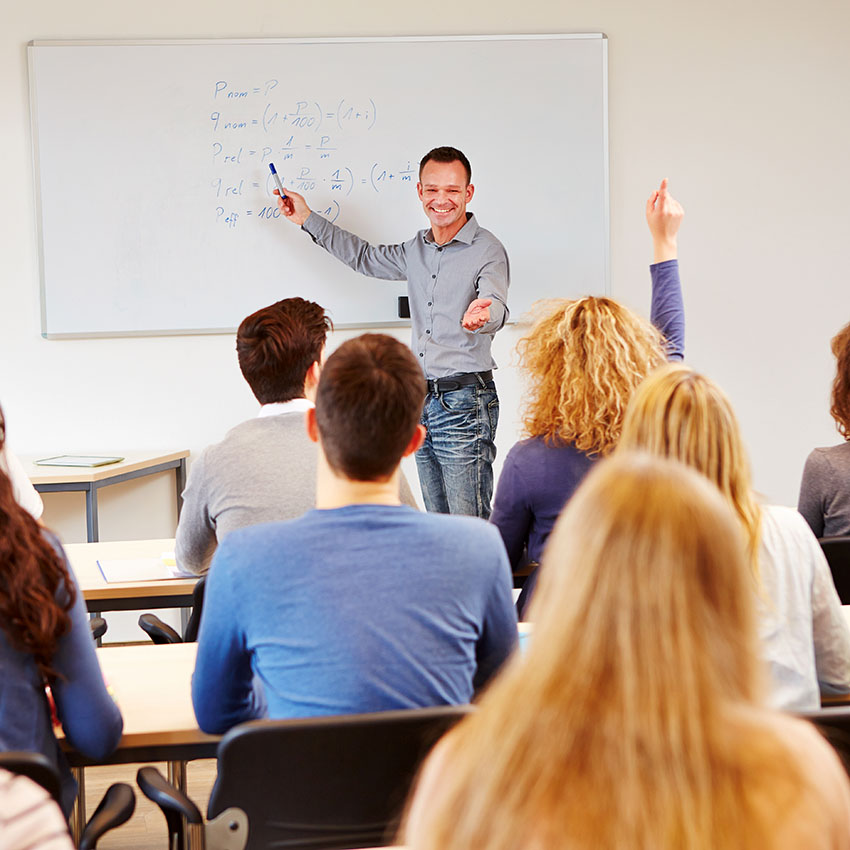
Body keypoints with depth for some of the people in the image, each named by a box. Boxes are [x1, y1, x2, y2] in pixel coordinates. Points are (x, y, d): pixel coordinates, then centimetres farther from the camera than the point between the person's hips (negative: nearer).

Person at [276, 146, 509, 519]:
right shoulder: (416, 249, 14)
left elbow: (495, 306, -26)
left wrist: (481, 316, -50)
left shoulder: (487, 250, -9)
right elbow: (366, 257, 31)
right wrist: (307, 218, 30)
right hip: (422, 402, 7)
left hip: (464, 403, -7)